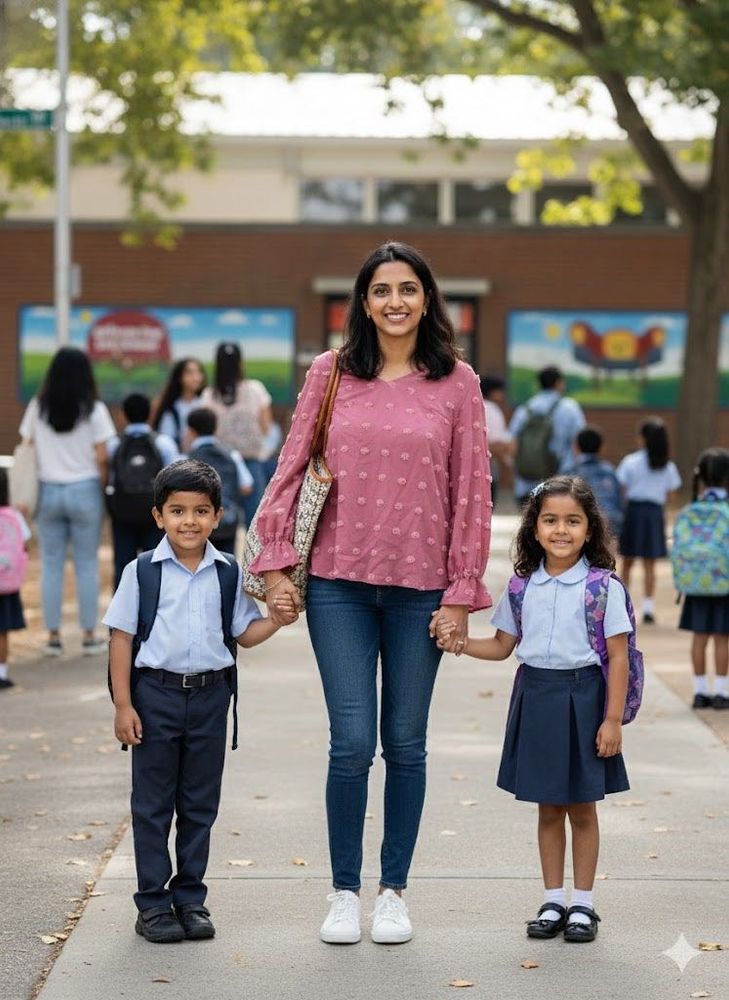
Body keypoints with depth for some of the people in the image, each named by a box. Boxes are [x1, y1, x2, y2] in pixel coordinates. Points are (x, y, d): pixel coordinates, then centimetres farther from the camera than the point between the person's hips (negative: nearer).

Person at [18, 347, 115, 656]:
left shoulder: (37, 407, 1)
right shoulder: (94, 410, -5)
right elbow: (102, 458, -8)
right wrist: (103, 488, 4)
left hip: (48, 491, 2)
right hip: (84, 491, -2)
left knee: (51, 565, 9)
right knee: (86, 565, 5)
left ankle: (53, 636, 10)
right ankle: (89, 636, 9)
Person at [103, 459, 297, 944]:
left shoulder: (229, 573, 3)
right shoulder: (143, 571, -5)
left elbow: (245, 633, 9)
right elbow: (122, 638, -3)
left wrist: (277, 619, -12)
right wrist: (123, 705, -8)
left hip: (210, 694, 3)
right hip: (156, 691, -3)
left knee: (200, 804, 9)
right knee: (153, 804, 4)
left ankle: (190, 897, 20)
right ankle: (153, 902, 12)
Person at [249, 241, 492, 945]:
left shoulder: (457, 383, 3)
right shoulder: (330, 374, 4)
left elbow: (472, 491, 3)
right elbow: (290, 470, 6)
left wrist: (462, 594, 0)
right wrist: (276, 565, 0)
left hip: (421, 586, 0)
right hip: (338, 582, 0)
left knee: (405, 744, 7)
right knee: (351, 742, -4)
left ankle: (393, 892, 21)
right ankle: (344, 893, 11)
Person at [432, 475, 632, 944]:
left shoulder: (603, 587, -7)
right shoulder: (524, 586, 4)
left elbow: (618, 657, -7)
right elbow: (502, 646, 12)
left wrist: (613, 719, -10)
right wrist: (457, 641, -5)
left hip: (582, 697, -3)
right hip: (535, 697, 3)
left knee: (582, 807, 7)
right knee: (548, 807, 11)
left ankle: (583, 904, 17)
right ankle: (553, 901, 20)